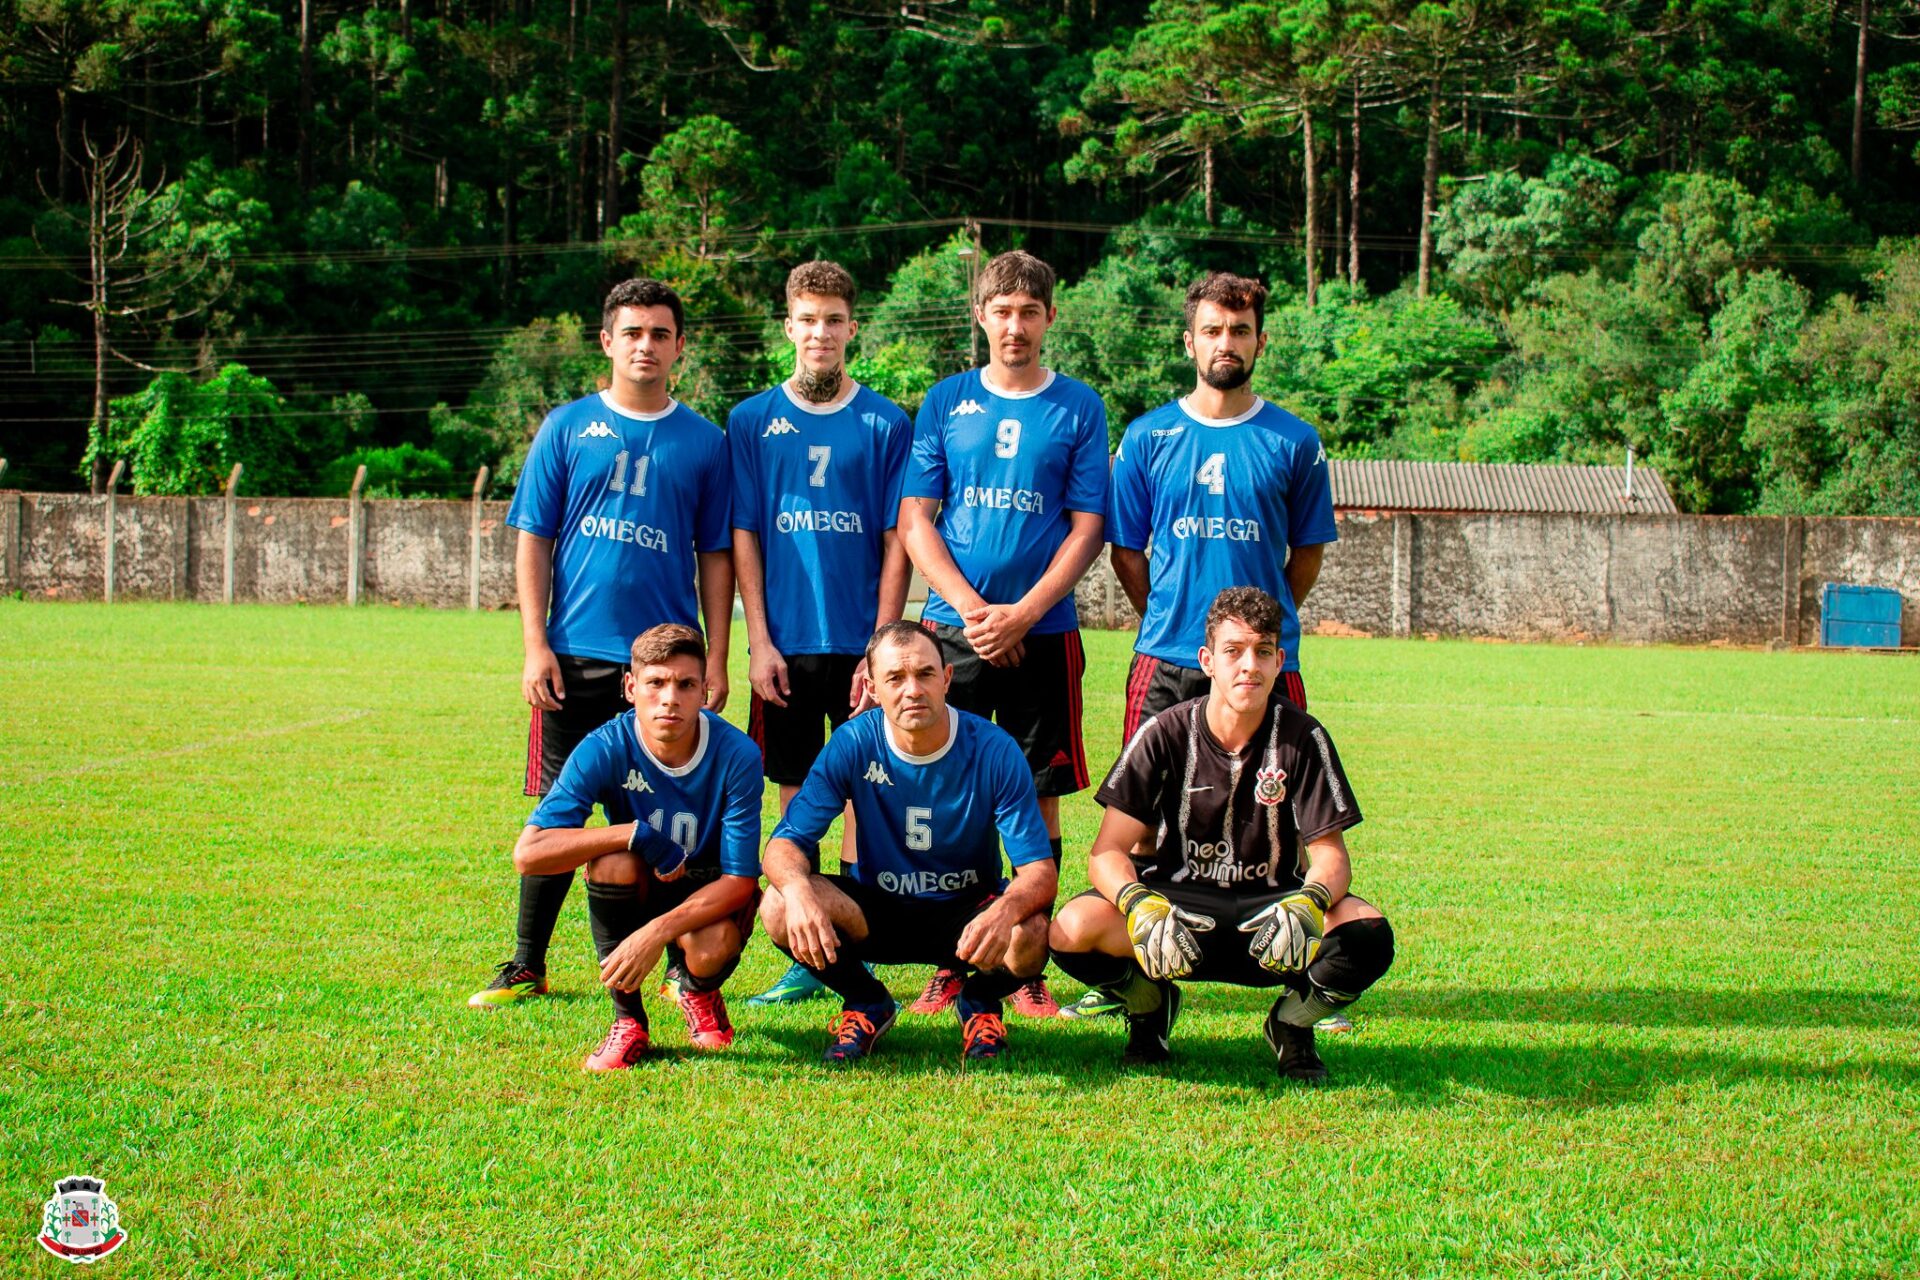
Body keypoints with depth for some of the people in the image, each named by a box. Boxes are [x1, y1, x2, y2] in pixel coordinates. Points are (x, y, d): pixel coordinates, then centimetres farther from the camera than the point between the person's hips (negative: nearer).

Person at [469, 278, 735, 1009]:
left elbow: (715, 558, 9)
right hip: (575, 655, 0)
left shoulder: (703, 442, 7)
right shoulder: (568, 427, 6)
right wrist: (535, 645, -4)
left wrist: (715, 659, 2)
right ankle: (527, 967, 14)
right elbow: (533, 540, 5)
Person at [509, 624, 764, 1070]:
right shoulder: (605, 749, -23)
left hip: (709, 895, -1)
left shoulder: (737, 755, -24)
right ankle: (628, 1020, -12)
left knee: (712, 949, -35)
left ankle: (697, 990, 7)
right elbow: (528, 853, -30)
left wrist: (657, 932, -38)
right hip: (637, 893, 1)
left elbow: (740, 879, -24)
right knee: (614, 861, -33)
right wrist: (637, 834, -37)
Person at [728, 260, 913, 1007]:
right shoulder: (752, 422, 6)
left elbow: (896, 543, 1)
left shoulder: (885, 425, 3)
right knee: (796, 797, 5)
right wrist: (759, 642, -3)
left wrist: (881, 647, -7)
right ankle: (803, 960, 10)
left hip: (862, 643, -1)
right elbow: (743, 538, 5)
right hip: (786, 646, 1)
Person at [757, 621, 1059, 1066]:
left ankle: (980, 1003, 4)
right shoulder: (854, 745, -14)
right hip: (876, 910, 1)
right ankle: (866, 1004, 4)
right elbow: (787, 841, -14)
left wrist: (1004, 912, -45)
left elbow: (1040, 871, -20)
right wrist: (798, 888, -40)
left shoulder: (993, 750, -17)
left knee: (1030, 935, -35)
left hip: (967, 910, -1)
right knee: (779, 908, -27)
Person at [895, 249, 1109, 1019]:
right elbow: (915, 521, 4)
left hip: (1043, 631, 0)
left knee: (1038, 797, 1)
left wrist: (1022, 614, -10)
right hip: (951, 629, 0)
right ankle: (949, 965, 8)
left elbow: (1087, 529, 2)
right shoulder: (946, 403, 8)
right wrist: (970, 609, -9)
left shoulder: (1078, 408, 6)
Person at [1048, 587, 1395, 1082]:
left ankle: (1293, 1020, 4)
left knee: (1368, 934, -31)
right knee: (1075, 929, -31)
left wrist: (1307, 904, -34)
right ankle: (1149, 1002, 6)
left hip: (1269, 904, 0)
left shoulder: (1302, 738, -7)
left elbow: (1330, 855, -9)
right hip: (1174, 898, 0)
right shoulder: (1164, 735, -9)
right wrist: (1141, 907, -36)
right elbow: (1107, 852, -12)